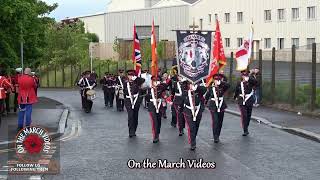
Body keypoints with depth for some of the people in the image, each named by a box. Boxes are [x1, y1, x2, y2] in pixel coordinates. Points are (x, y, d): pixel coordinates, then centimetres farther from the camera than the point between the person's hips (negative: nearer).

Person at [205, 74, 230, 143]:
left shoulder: (222, 87, -1)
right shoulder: (210, 87, -3)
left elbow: (228, 85, -21)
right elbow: (207, 96, 9)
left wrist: (220, 82, -26)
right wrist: (206, 102, 17)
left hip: (221, 106, 3)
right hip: (213, 107, -3)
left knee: (220, 122, 10)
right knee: (215, 121, -12)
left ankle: (217, 136, 24)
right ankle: (215, 137, -10)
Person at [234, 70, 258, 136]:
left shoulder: (250, 82, -2)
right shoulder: (239, 83, 3)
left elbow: (255, 82, -25)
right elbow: (236, 91, 20)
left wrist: (249, 78, -38)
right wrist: (235, 97, 33)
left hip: (249, 101, 1)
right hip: (242, 101, -1)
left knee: (248, 116, 12)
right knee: (244, 116, -11)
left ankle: (246, 128, 34)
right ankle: (245, 131, -9)